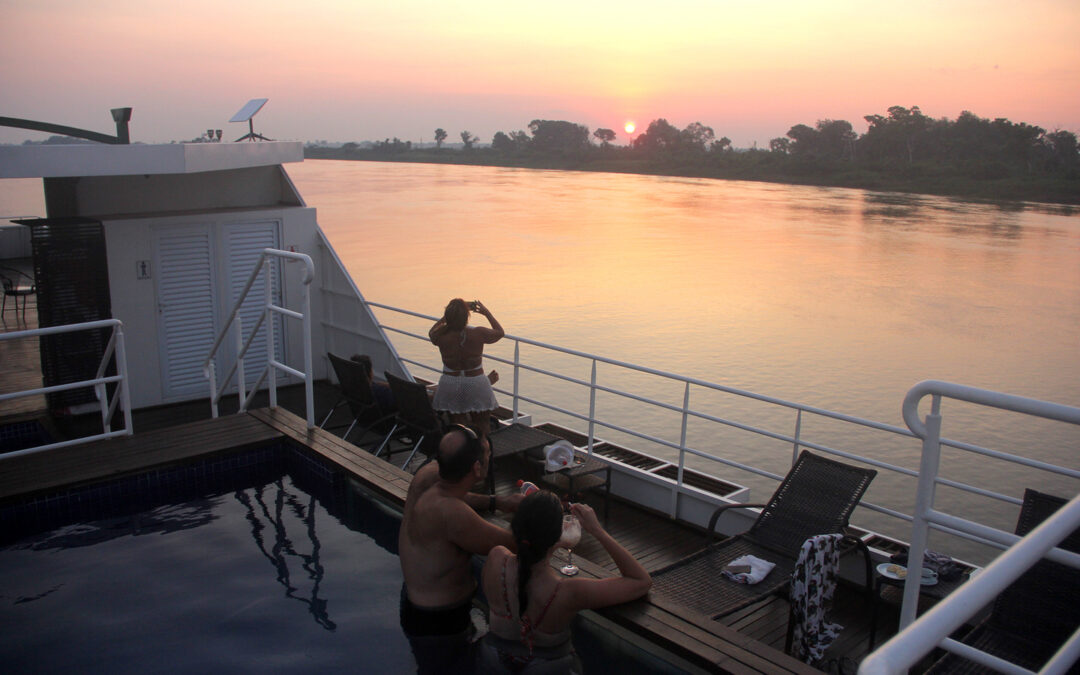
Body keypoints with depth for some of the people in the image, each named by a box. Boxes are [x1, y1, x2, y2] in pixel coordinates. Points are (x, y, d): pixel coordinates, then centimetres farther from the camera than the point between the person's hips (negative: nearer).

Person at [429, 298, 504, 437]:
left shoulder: (441, 335, -16)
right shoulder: (478, 333, -18)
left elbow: (431, 333, 12)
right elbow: (500, 332, 3)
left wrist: (449, 315, 10)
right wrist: (487, 313, 9)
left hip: (450, 385, 1)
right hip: (476, 384, -1)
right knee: (481, 427, 15)